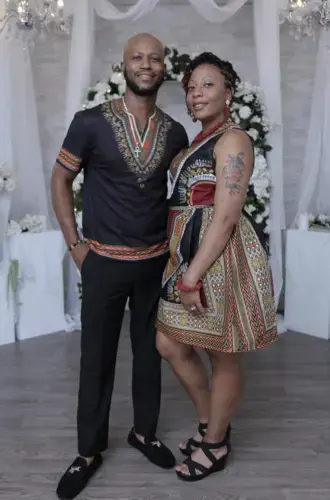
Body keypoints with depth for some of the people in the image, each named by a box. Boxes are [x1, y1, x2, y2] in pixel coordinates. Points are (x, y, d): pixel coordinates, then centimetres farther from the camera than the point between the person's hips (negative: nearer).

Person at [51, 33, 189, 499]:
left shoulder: (175, 132, 1)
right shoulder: (91, 122, -9)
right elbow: (60, 180, -1)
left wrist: (176, 239, 8)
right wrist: (75, 243, -5)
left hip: (156, 261, 3)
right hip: (104, 261, -3)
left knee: (150, 351, 15)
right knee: (97, 357, 8)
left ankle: (144, 431, 36)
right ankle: (90, 450, 27)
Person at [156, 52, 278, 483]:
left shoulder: (232, 140, -11)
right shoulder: (199, 142, 18)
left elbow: (225, 217, -20)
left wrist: (192, 277, -22)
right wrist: (183, 269, 15)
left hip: (221, 256, -9)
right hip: (189, 254, 10)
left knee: (223, 357, 7)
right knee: (169, 344, 14)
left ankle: (216, 446, 27)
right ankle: (211, 424, 34)